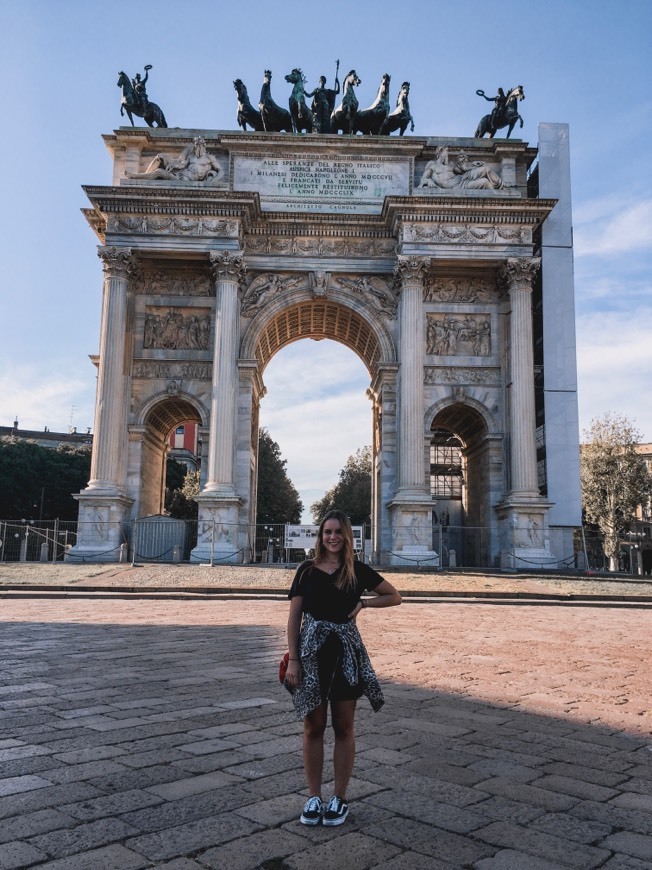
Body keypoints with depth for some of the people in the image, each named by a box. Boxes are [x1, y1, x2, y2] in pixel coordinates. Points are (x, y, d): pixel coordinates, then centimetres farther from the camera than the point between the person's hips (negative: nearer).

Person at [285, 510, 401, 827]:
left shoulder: (358, 571, 1)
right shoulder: (307, 570, 1)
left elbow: (394, 596, 9)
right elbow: (294, 617, 0)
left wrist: (363, 603, -6)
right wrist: (293, 659, -6)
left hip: (346, 651, 0)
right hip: (311, 652, 0)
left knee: (343, 727, 8)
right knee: (313, 726, 8)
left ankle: (339, 798, 21)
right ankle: (313, 797, 20)